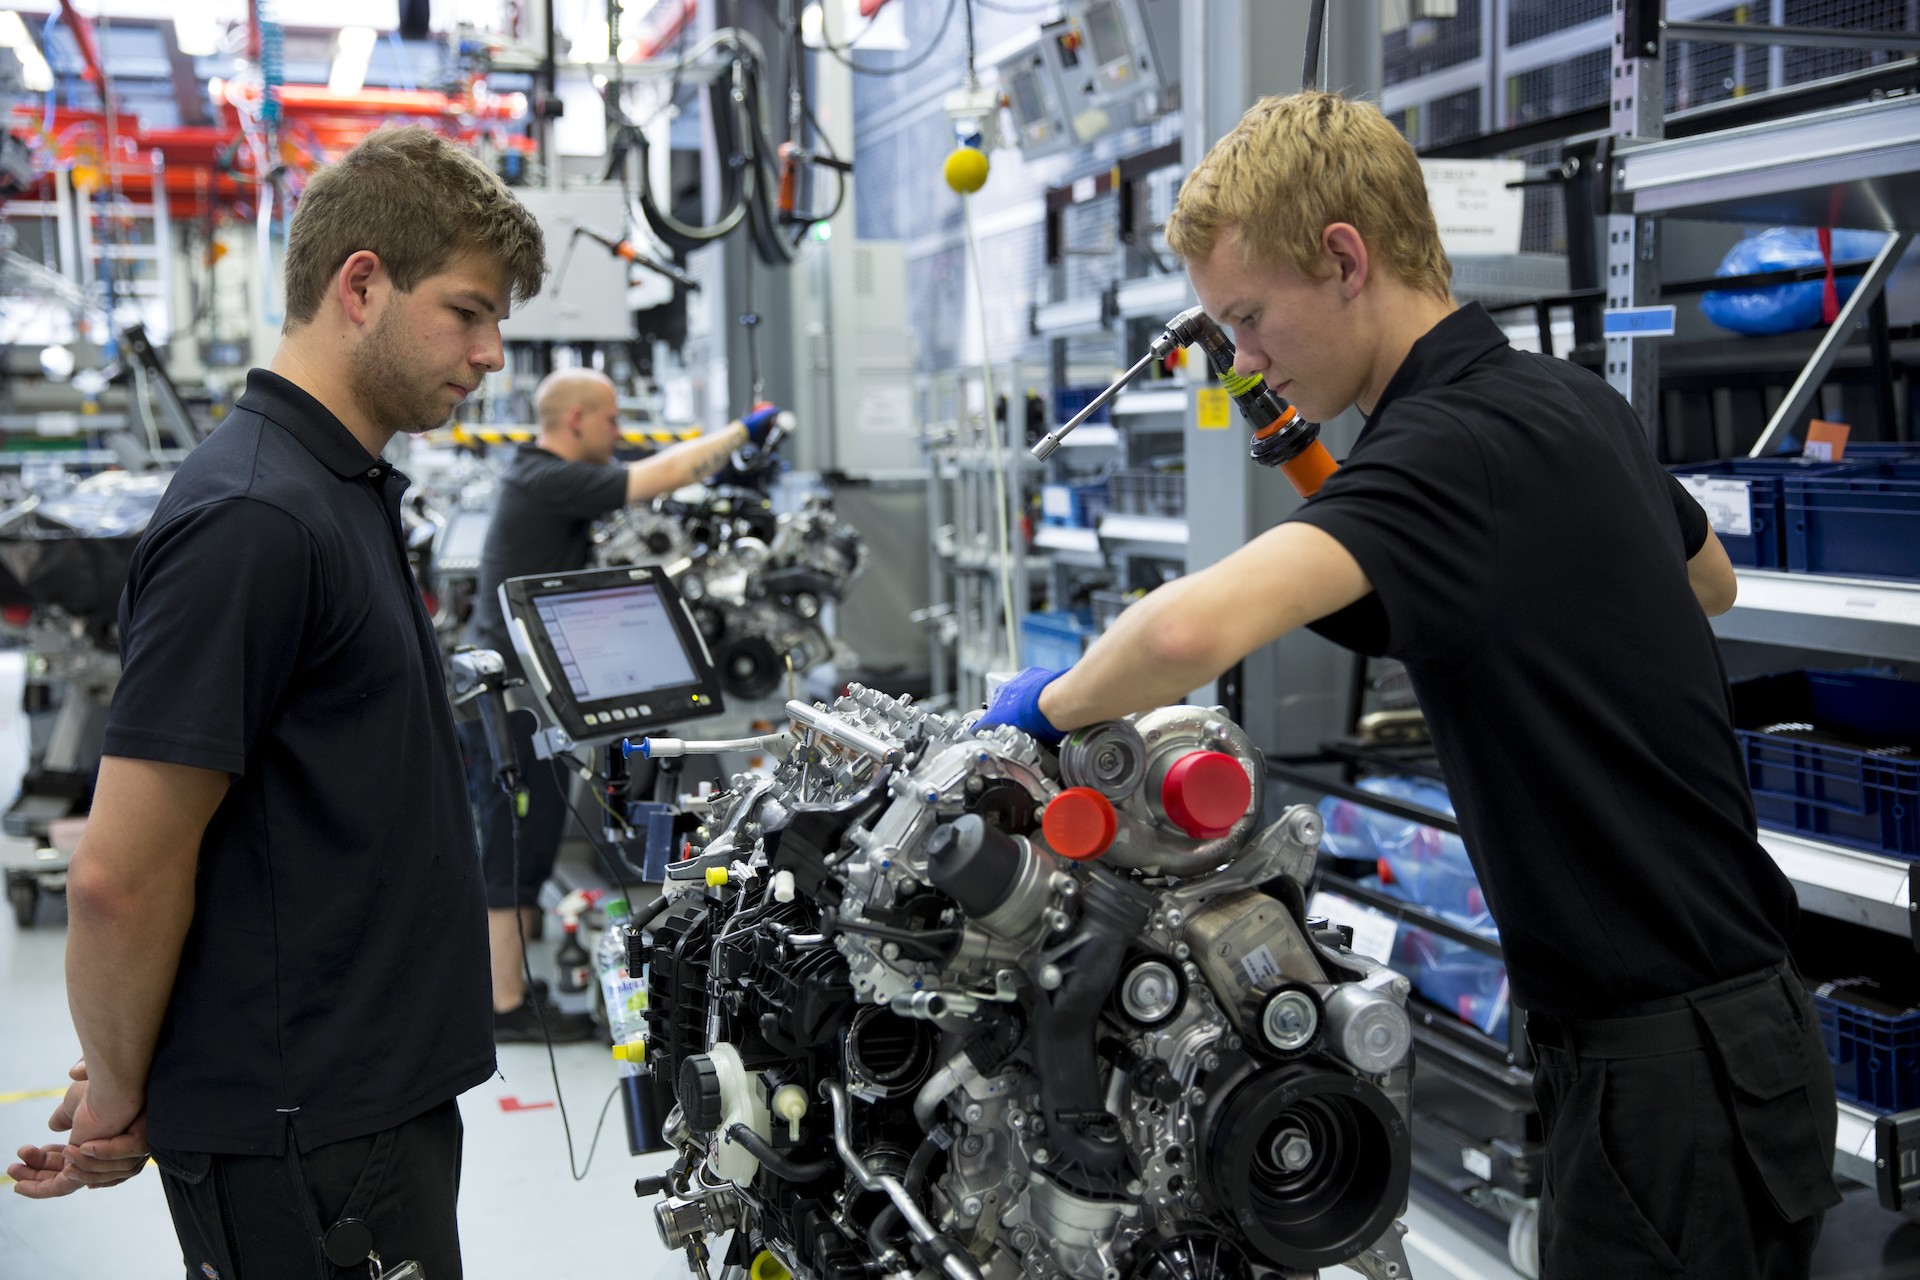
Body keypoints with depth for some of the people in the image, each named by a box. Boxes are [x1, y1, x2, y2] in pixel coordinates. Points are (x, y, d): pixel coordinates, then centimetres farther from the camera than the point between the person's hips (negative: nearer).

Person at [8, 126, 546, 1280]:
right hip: (307, 1142, -9)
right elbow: (123, 873, -22)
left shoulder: (351, 491, 11)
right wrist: (117, 1100, -7)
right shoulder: (253, 516, -21)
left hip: (384, 1096, 9)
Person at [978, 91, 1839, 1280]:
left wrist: (1050, 702, -18)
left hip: (1671, 1062, -9)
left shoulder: (1456, 439, -22)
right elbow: (1713, 581, 28)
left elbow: (1194, 626, -38)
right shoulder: (1575, 399, 7)